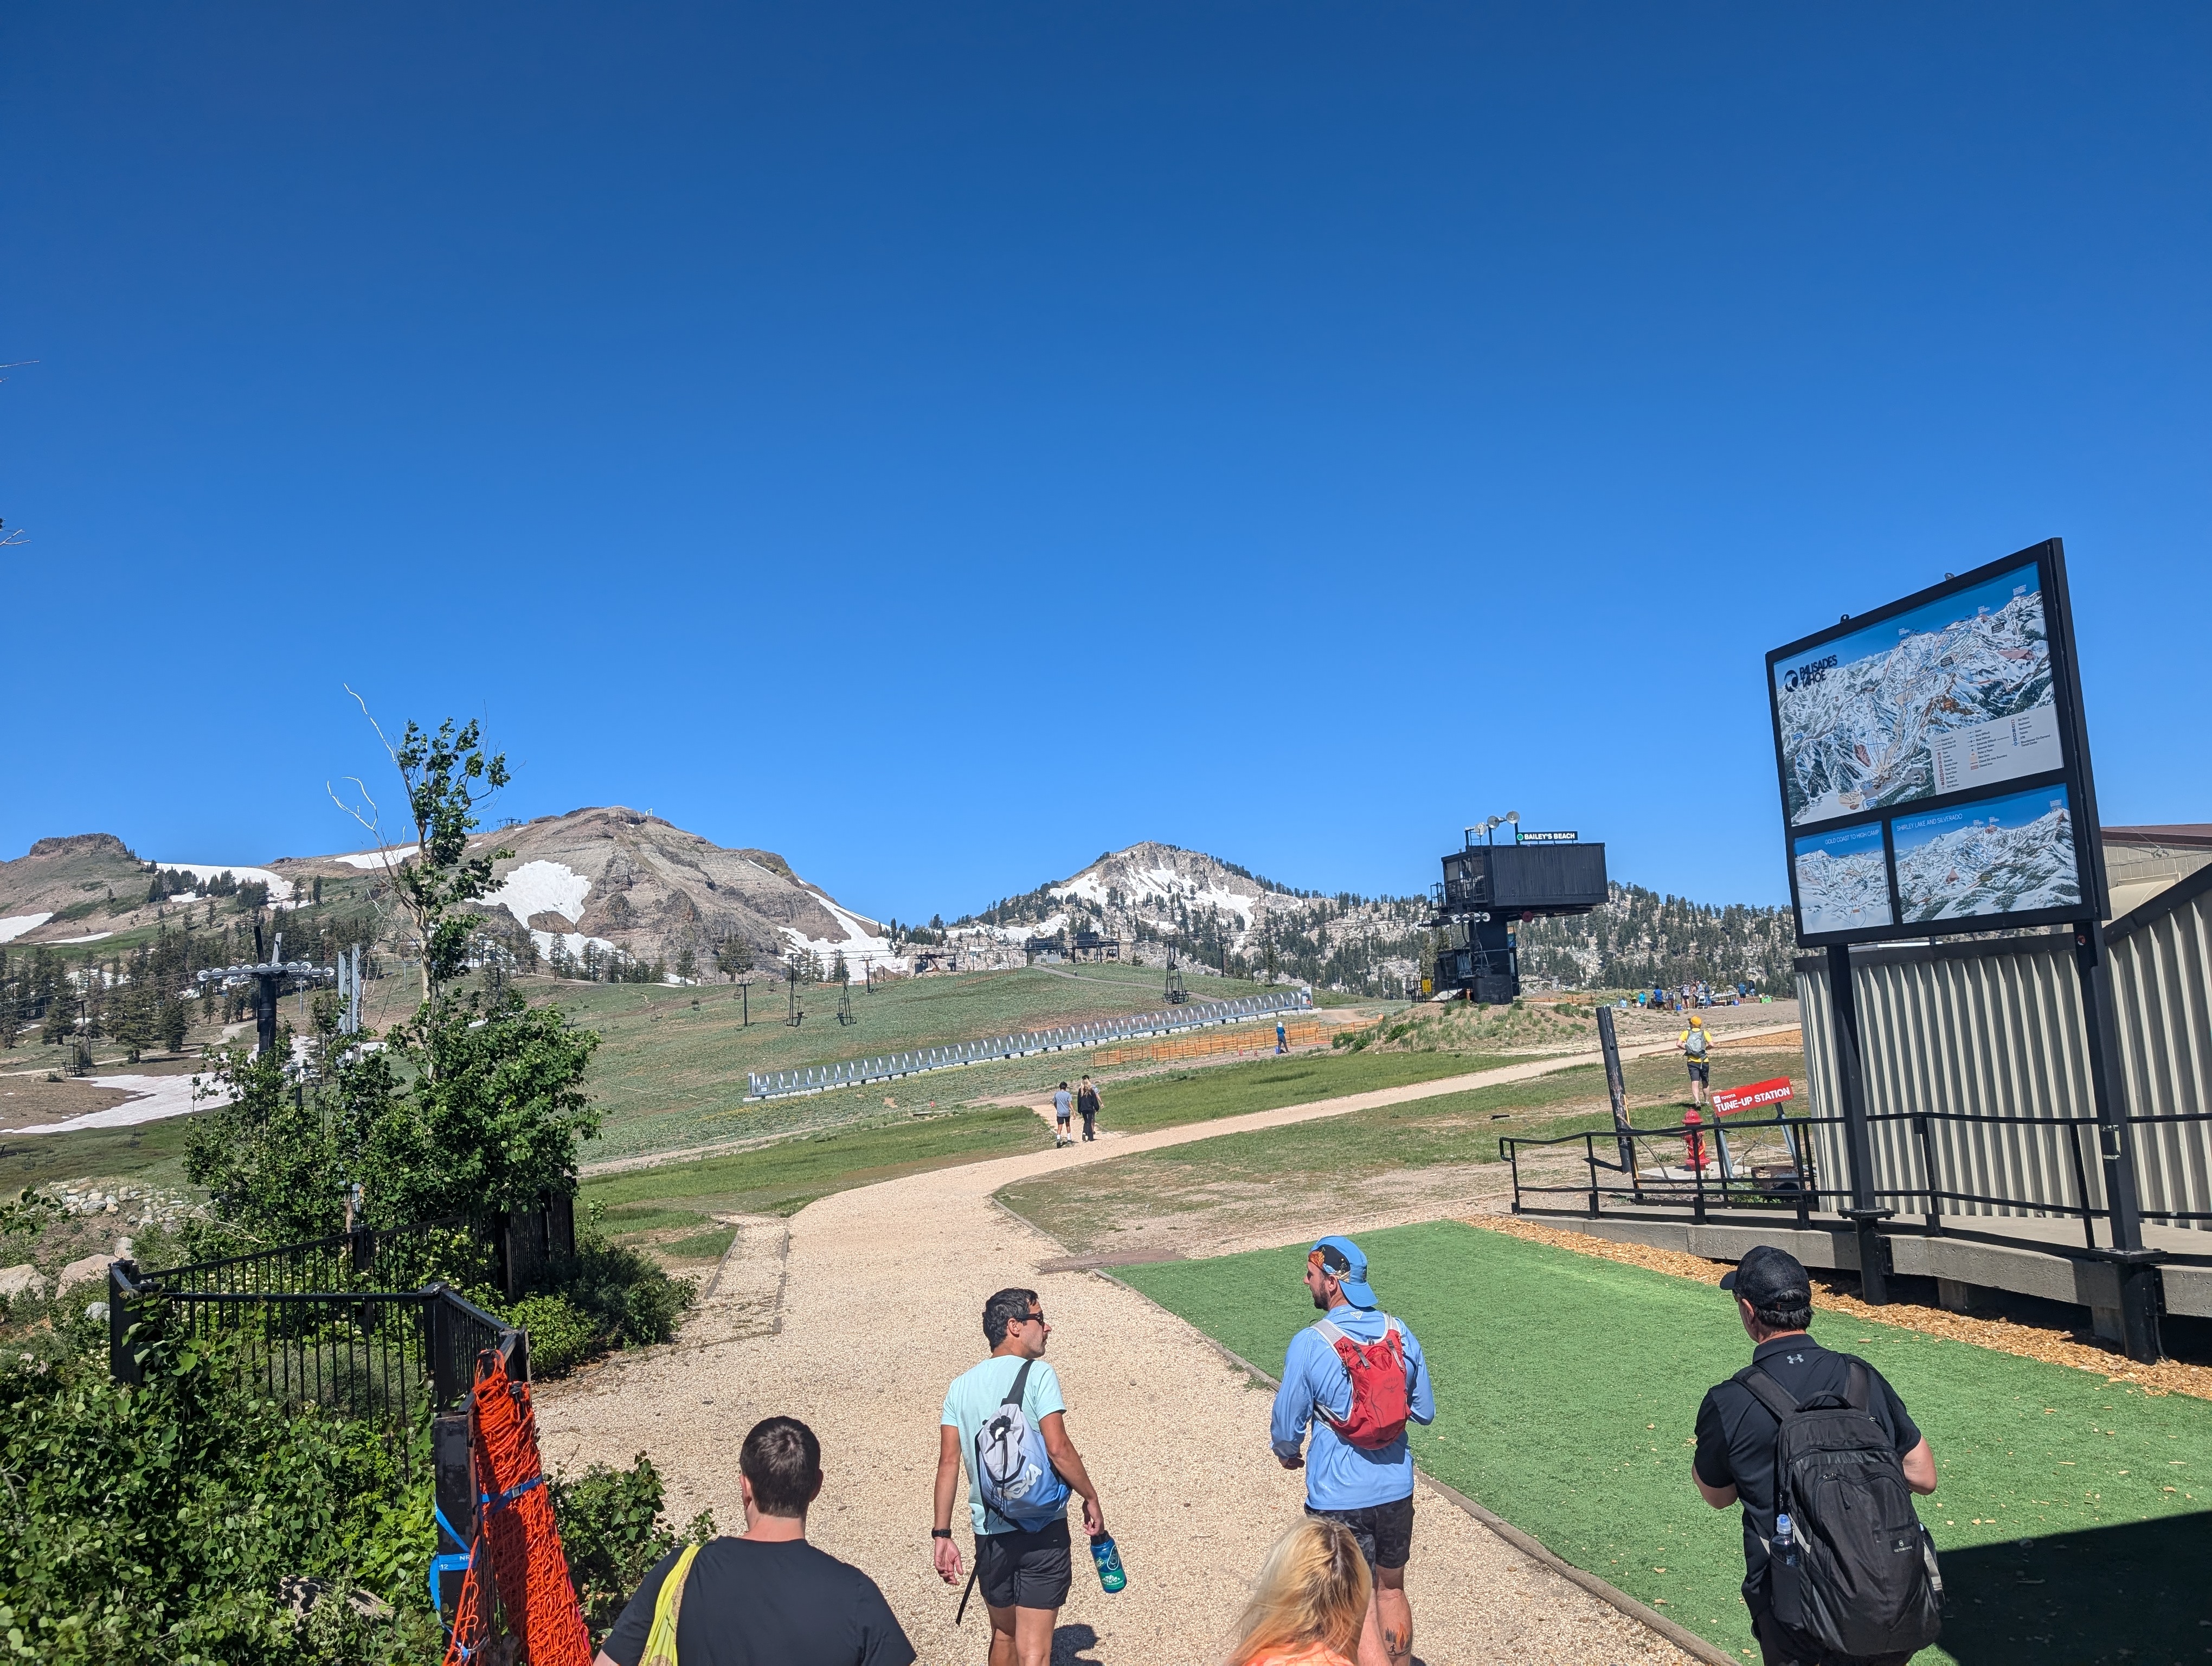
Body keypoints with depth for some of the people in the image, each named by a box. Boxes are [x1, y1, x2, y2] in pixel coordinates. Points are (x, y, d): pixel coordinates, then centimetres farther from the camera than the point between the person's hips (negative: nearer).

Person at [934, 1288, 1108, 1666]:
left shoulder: (961, 1386, 6)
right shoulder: (1037, 1373, -9)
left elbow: (948, 1461, 2)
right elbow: (1058, 1448, -17)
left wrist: (942, 1535, 4)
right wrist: (1091, 1499, -4)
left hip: (990, 1532, 5)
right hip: (1043, 1531, -5)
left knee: (1003, 1634, 23)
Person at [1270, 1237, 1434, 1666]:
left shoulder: (1308, 1345, -18)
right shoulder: (1400, 1333, -5)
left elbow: (1288, 1425, -8)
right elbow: (1425, 1412, 6)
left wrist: (1287, 1453, 14)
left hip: (1338, 1500, -5)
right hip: (1396, 1489, 5)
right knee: (1392, 1591, 25)